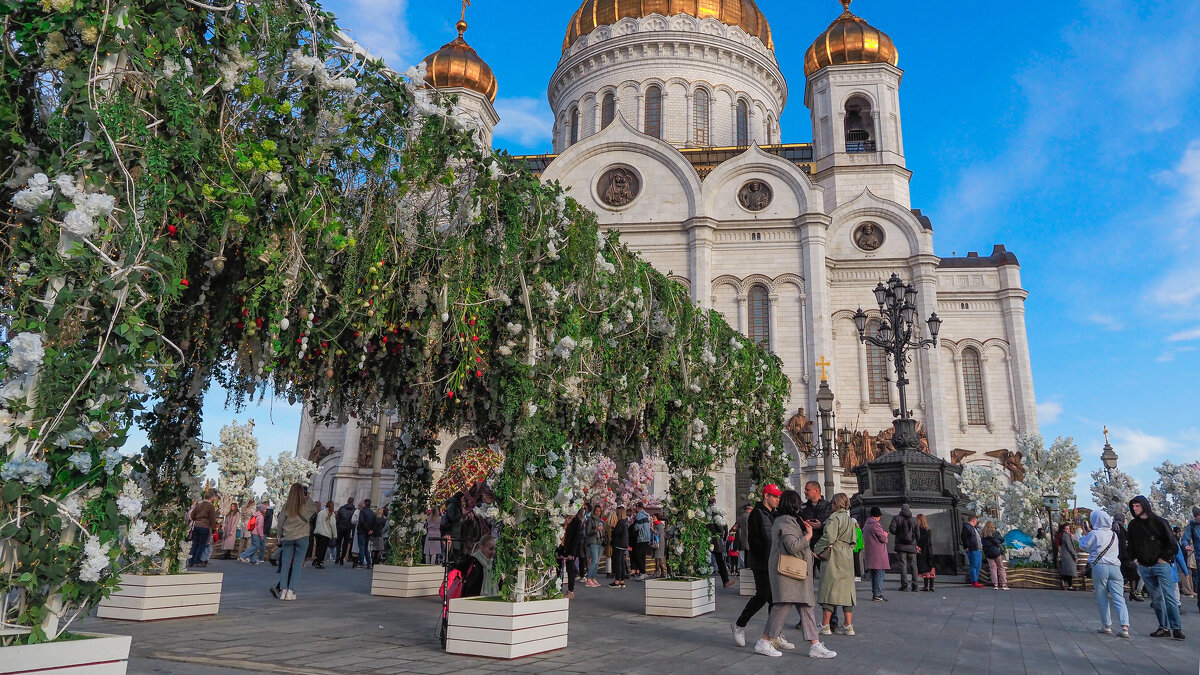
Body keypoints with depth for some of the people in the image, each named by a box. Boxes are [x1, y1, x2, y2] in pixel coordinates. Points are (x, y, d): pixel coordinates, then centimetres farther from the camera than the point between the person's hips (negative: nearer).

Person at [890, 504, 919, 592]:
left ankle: (904, 585, -7)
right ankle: (915, 585, 2)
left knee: (903, 565, -2)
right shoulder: (914, 520, 7)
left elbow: (892, 529, -11)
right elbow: (917, 533, 3)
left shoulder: (897, 518, -1)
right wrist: (916, 544, 13)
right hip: (912, 546, 2)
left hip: (901, 545, -2)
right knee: (913, 565, 6)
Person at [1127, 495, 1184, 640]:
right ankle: (1164, 628, 9)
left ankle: (1176, 628, -3)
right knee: (1156, 598, 5)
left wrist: (1164, 558, -7)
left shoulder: (1159, 522, -4)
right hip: (1144, 567, 4)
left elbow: (1172, 544, -2)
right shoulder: (1133, 525, 10)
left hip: (1160, 565, -4)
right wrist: (1135, 558, 8)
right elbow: (1131, 545, 19)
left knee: (1169, 596, -7)